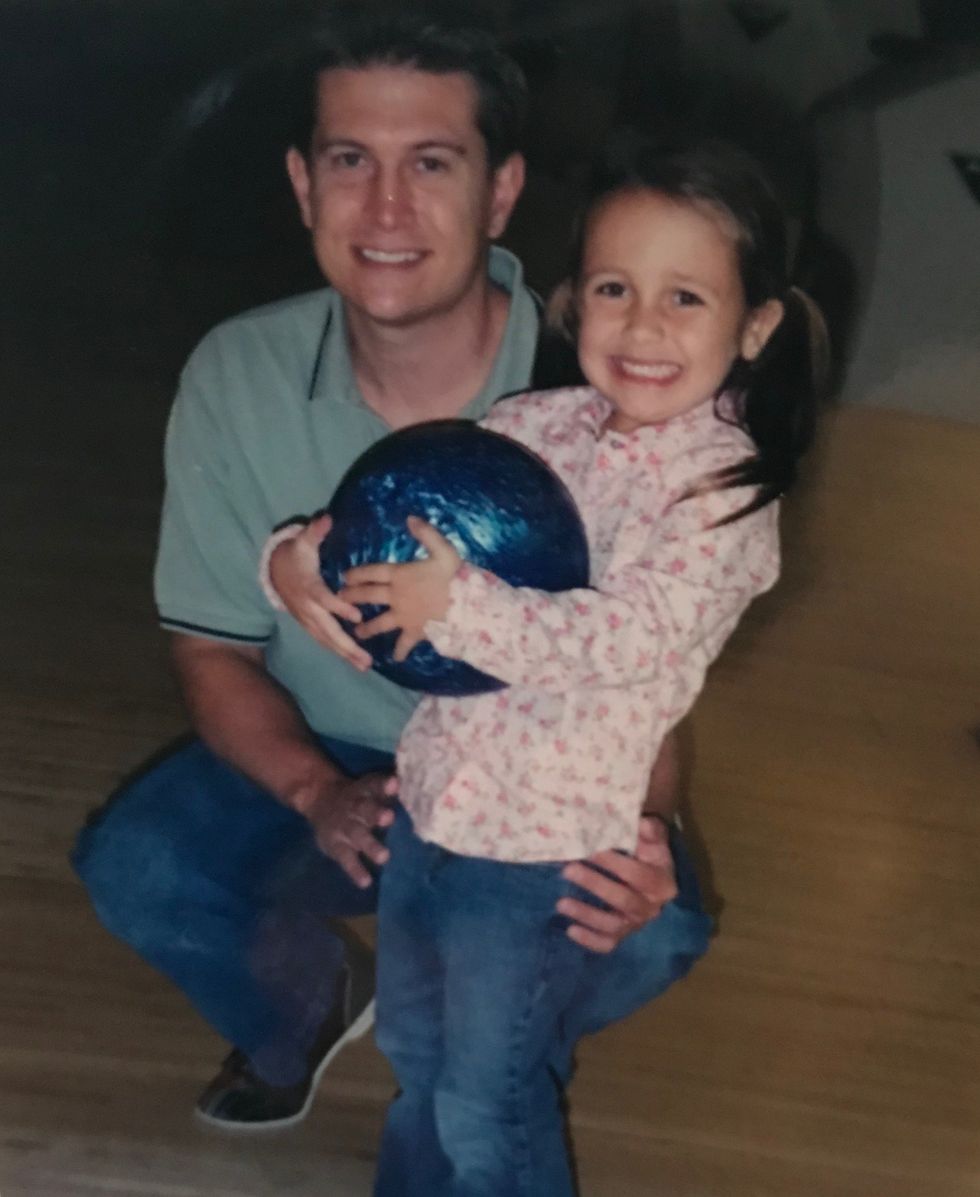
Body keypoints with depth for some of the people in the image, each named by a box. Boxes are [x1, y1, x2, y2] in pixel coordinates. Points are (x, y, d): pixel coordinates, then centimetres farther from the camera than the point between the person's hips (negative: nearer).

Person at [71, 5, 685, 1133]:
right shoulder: (237, 377, -16)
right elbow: (214, 647, -6)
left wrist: (629, 830, -38)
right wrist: (318, 794, -27)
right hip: (312, 757, 2)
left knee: (645, 926, -30)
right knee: (137, 868, -26)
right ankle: (307, 1002, 10)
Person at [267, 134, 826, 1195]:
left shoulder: (726, 490, -17)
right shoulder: (536, 421, -1)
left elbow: (623, 637, -29)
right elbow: (411, 516, 7)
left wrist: (456, 606, -34)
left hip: (543, 846, -6)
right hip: (430, 792, 6)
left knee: (487, 1106, 12)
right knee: (413, 1055, 28)